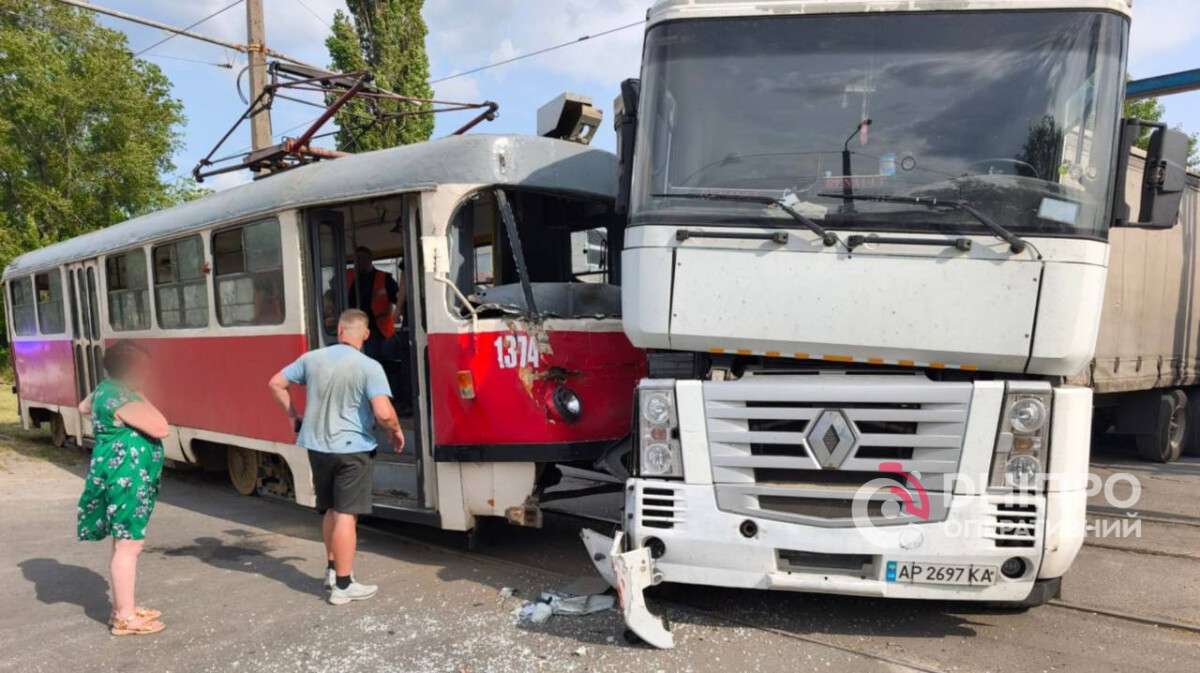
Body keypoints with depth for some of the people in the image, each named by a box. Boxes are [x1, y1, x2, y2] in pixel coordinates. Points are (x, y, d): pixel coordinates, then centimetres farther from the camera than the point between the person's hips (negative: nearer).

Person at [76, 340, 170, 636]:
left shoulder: (107, 389, 12)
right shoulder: (122, 398, -19)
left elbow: (83, 407, 34)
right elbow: (161, 428, -22)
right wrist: (140, 398, -12)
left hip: (123, 475, 11)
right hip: (126, 476, -11)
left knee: (125, 543, 17)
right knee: (129, 545, -5)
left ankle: (123, 608, 26)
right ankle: (125, 618, 2)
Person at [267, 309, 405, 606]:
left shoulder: (312, 358, 2)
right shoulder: (369, 367, -15)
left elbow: (276, 384, 12)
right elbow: (383, 413, -24)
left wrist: (293, 414, 21)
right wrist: (396, 431, -4)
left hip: (317, 447, 6)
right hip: (352, 449, -6)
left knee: (330, 510, 22)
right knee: (346, 515, 0)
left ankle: (333, 569, 35)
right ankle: (343, 585, 5)